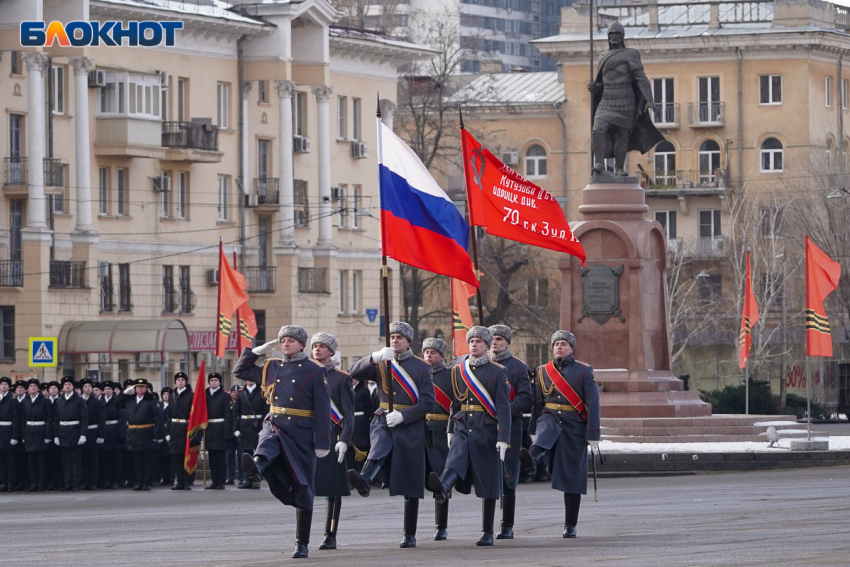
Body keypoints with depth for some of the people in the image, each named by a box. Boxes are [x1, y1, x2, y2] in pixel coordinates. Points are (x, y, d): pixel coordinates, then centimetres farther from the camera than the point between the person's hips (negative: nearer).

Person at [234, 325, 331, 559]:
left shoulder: (315, 371, -1)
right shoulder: (271, 368, 12)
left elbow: (323, 409, -5)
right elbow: (240, 371, 23)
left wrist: (322, 442, -10)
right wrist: (257, 351, 11)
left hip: (302, 434, -3)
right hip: (275, 426, 3)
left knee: (302, 490, 2)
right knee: (266, 446, -36)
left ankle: (302, 544, 8)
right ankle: (255, 468, -71)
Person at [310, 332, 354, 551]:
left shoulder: (341, 378, 1)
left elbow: (348, 414, -3)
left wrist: (344, 440, -14)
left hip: (332, 439, -3)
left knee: (333, 490, 2)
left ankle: (331, 536, 8)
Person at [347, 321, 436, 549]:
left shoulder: (421, 367, 3)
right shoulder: (381, 364, 11)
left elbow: (428, 402, -5)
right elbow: (355, 373, -5)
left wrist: (403, 415, -18)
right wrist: (375, 358, -22)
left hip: (410, 427, -1)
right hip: (384, 421, 1)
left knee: (410, 486, 1)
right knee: (379, 445, -37)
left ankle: (409, 535, 8)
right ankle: (364, 481, -63)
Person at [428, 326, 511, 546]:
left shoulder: (497, 372, -1)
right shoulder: (458, 371, 11)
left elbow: (503, 408, -7)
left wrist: (503, 438, -14)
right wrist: (451, 432, 18)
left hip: (486, 432, -2)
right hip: (463, 428, 3)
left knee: (488, 485, 2)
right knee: (455, 462, -29)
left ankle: (488, 533, 8)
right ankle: (442, 488, -60)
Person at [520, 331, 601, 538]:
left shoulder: (584, 371, 0)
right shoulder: (543, 371, 9)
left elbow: (593, 404, -5)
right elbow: (538, 403, 13)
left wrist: (593, 435, -11)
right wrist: (534, 431, 12)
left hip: (575, 427, -2)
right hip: (550, 419, 2)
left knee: (572, 478, 0)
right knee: (546, 430, -37)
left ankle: (570, 525, 7)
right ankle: (532, 459, -69)